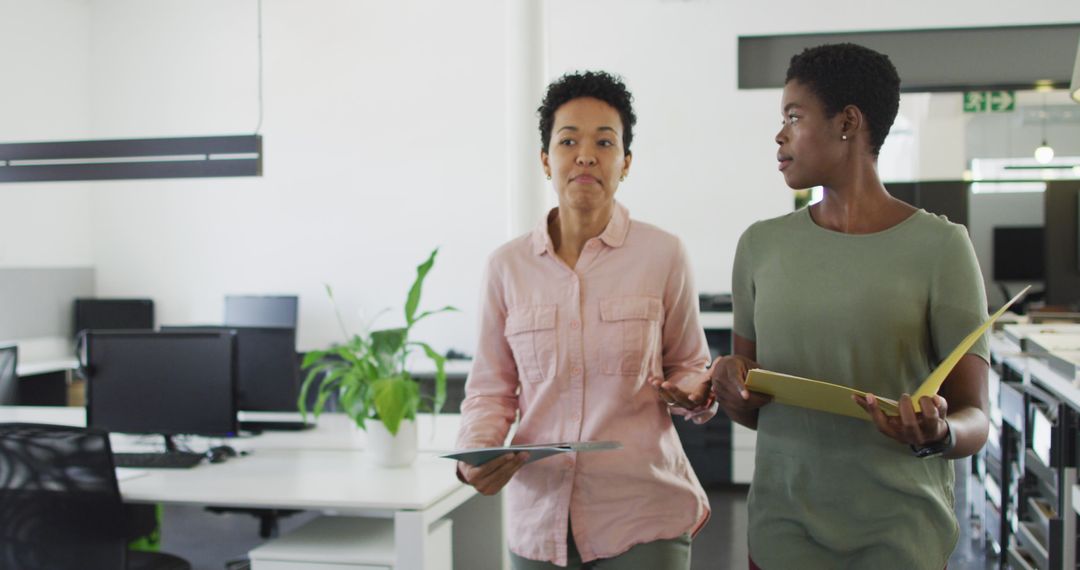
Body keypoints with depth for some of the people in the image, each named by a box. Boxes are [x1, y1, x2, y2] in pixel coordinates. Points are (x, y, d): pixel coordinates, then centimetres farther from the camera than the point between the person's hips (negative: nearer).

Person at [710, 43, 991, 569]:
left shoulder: (939, 246, -7)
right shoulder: (761, 245, 5)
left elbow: (974, 417, -5)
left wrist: (939, 434, -27)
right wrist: (731, 391, -11)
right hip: (782, 523, 3)